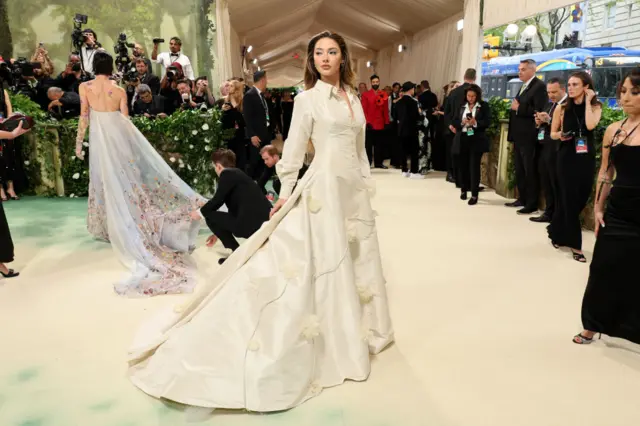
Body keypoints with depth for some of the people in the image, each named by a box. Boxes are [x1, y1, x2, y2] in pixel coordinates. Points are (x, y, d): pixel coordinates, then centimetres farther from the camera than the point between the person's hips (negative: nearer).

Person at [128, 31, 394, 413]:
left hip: (355, 188, 7)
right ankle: (328, 339, 11)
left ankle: (355, 330, 30)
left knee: (357, 259, 13)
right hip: (325, 187, -7)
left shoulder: (354, 98, 14)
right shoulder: (307, 98, -4)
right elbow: (294, 151, -6)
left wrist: (367, 185, 13)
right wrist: (286, 193, -9)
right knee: (325, 262, -3)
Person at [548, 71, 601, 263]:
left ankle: (557, 231, 31)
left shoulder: (595, 107, 0)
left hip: (586, 157, 2)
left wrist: (588, 101, -12)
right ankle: (575, 244, 6)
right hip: (567, 157, -2)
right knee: (569, 199, -2)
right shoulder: (562, 108, -1)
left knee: (581, 199, 9)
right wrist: (560, 135, -15)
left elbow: (590, 125, -20)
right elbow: (553, 133, 7)